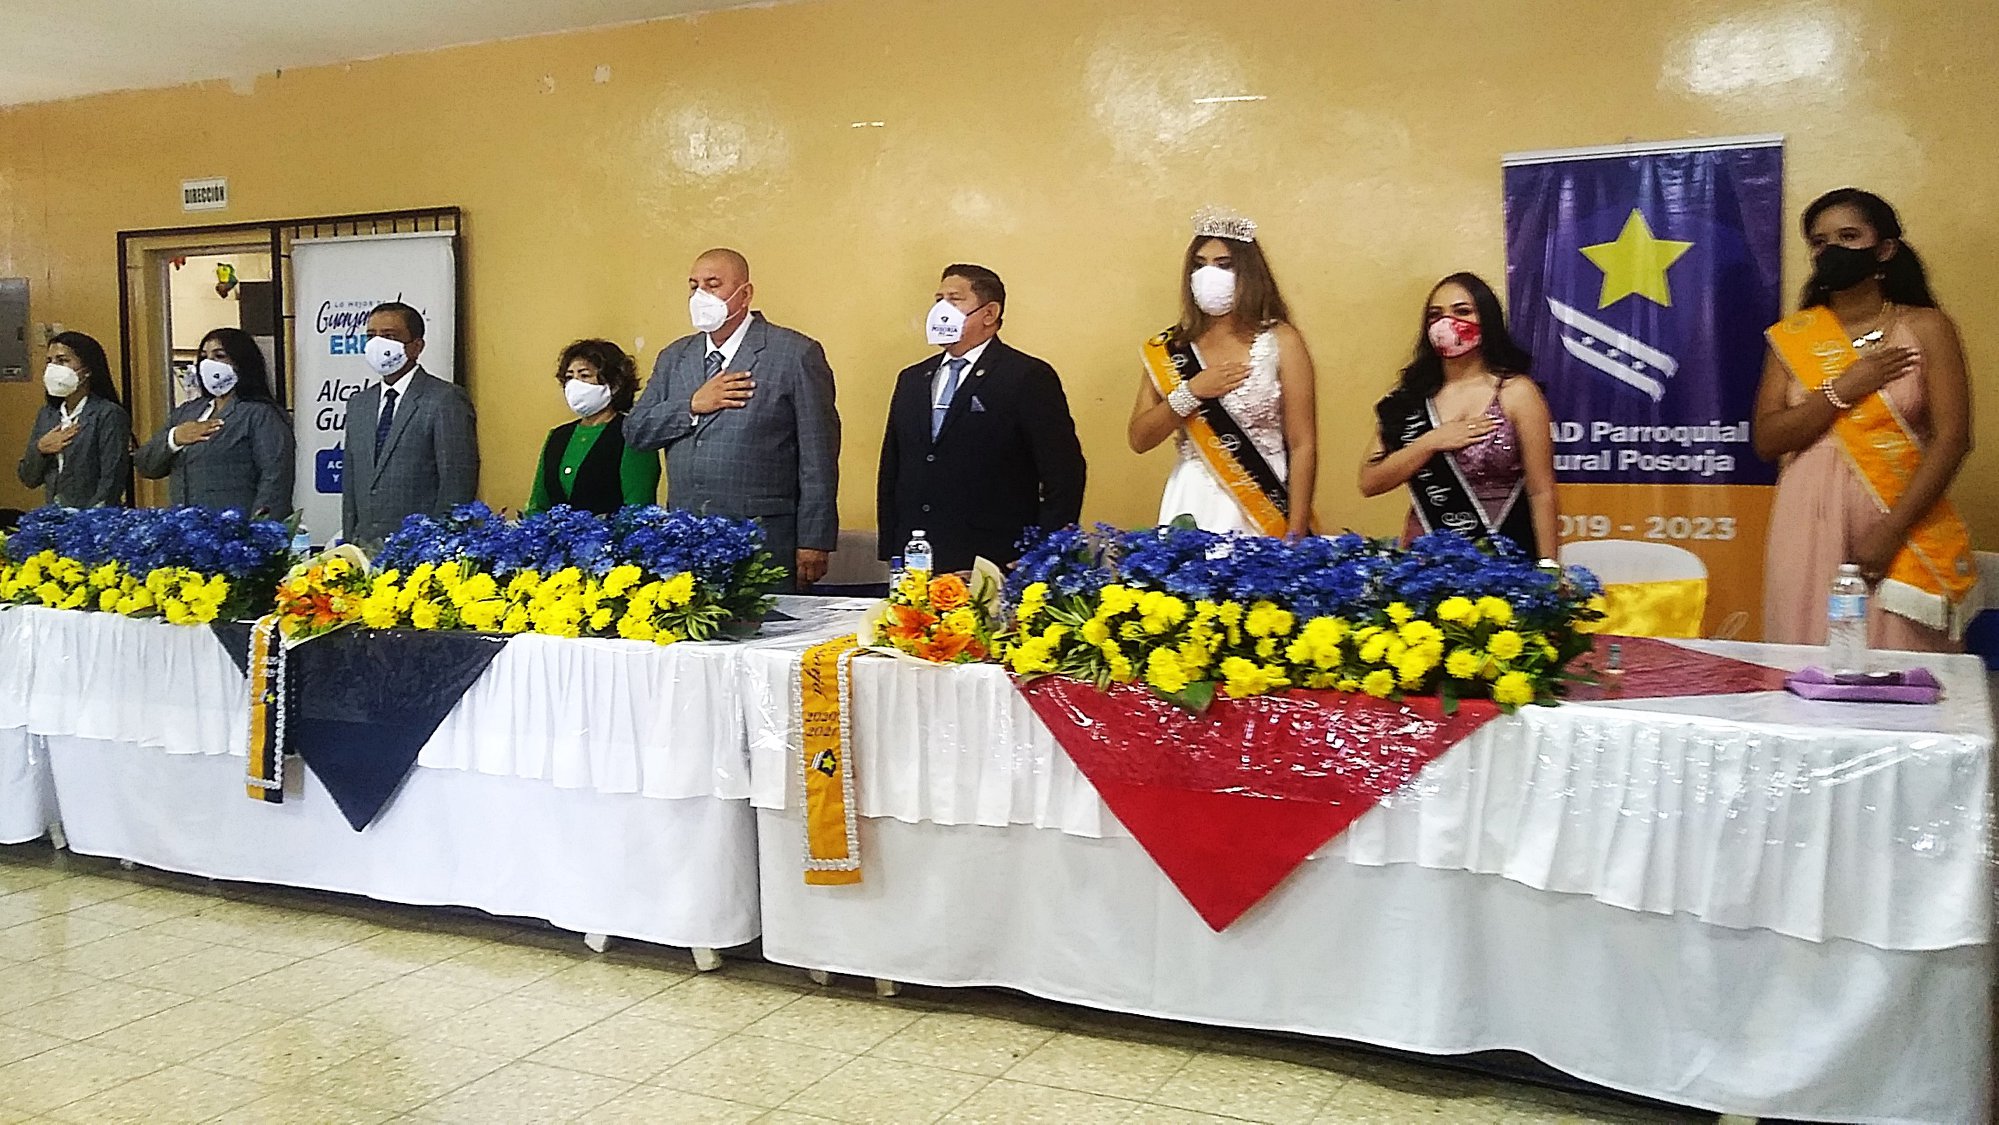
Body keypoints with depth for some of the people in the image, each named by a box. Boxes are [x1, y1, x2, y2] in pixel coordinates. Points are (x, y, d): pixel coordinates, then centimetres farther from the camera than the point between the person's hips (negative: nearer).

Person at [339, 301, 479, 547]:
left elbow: (458, 485, -11)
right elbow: (350, 484, 19)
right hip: (364, 546, 6)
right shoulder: (358, 404, 17)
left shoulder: (447, 400, -6)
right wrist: (349, 542, 11)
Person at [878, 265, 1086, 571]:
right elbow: (890, 473, 18)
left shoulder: (1029, 377, -3)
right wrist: (890, 553, 9)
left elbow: (1064, 476, -6)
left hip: (996, 566, -5)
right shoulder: (911, 379, 16)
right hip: (914, 563, 5)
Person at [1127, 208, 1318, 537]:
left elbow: (1303, 447, -5)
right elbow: (1139, 440, 3)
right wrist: (1190, 393, -12)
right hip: (1190, 508, 2)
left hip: (1262, 510, -2)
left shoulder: (1281, 342, -3)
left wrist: (1295, 538, -12)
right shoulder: (1169, 349, 5)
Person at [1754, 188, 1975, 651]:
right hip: (1811, 526, 2)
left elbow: (1952, 438, -6)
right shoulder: (1793, 336, 7)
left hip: (1901, 524, -2)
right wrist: (1843, 391, -10)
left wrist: (1892, 530, -13)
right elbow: (1765, 440, 1)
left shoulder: (1926, 327, 1)